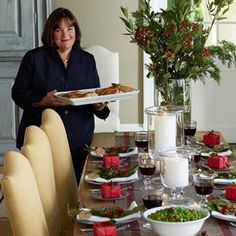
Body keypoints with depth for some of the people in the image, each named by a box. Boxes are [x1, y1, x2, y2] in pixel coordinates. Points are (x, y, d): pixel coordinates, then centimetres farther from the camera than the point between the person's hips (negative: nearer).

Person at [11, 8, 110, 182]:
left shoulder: (87, 60, 10)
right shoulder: (34, 58, 0)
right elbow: (18, 93, -1)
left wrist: (99, 105, -9)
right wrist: (43, 101, -18)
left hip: (79, 142, 3)